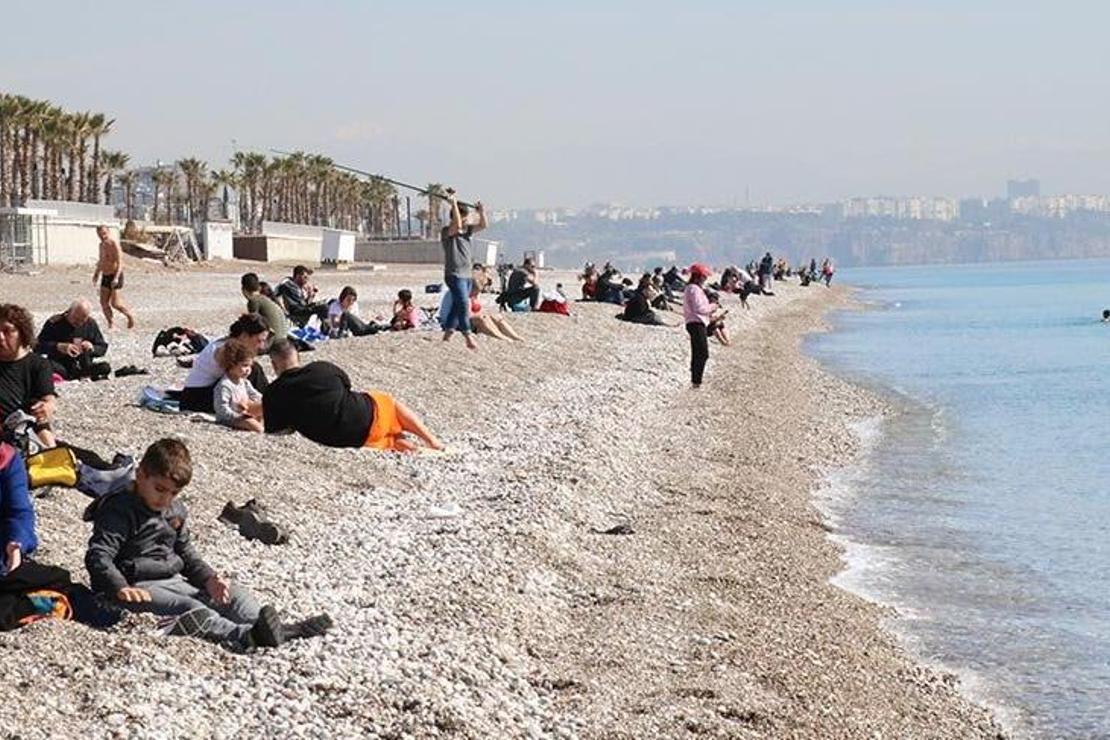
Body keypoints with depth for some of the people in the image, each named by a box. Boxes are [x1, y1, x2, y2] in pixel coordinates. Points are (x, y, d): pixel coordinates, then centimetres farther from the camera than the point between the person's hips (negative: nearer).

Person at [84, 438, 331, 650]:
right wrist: (122, 588, -38)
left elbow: (187, 554, 22)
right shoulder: (120, 510, -12)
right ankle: (243, 637, -52)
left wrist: (209, 578, 2)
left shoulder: (176, 511, 14)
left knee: (233, 594, -4)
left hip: (172, 581, 9)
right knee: (188, 609, -32)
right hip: (138, 588, -9)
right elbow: (98, 556, -21)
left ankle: (279, 631, -21)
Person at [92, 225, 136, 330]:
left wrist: (116, 277, -32)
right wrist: (96, 273, 25)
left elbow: (120, 262, -23)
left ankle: (130, 315, 15)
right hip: (105, 277, 8)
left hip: (115, 276, -8)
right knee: (104, 302, 1)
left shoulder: (114, 245, -16)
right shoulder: (102, 245, 11)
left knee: (115, 303, -8)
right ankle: (110, 324, 9)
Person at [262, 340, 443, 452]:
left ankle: (394, 442, 7)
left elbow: (273, 429, 4)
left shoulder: (272, 395, -5)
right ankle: (431, 439, 29)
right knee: (390, 402, 31)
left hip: (335, 440, 1)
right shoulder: (323, 368, -1)